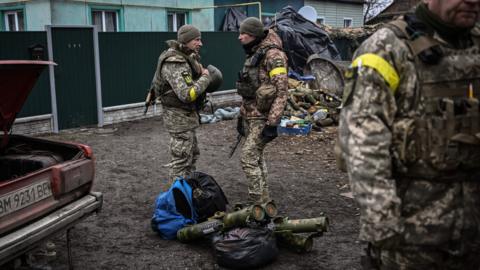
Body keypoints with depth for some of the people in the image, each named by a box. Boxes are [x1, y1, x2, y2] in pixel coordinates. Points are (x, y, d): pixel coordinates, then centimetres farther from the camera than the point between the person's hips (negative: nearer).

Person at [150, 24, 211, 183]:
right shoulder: (174, 63, -23)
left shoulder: (187, 58, 7)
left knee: (192, 155, 20)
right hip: (179, 117, -10)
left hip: (187, 115, 10)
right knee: (181, 160, -4)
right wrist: (205, 78, -17)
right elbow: (187, 94, -32)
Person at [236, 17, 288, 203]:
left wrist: (272, 123, -23)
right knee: (256, 158, 14)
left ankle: (257, 203, -2)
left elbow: (281, 91, -20)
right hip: (250, 116, 9)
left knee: (248, 158, -11)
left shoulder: (273, 55, -15)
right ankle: (264, 199, 25)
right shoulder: (253, 54, 13)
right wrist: (241, 115, 20)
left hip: (262, 118, -9)